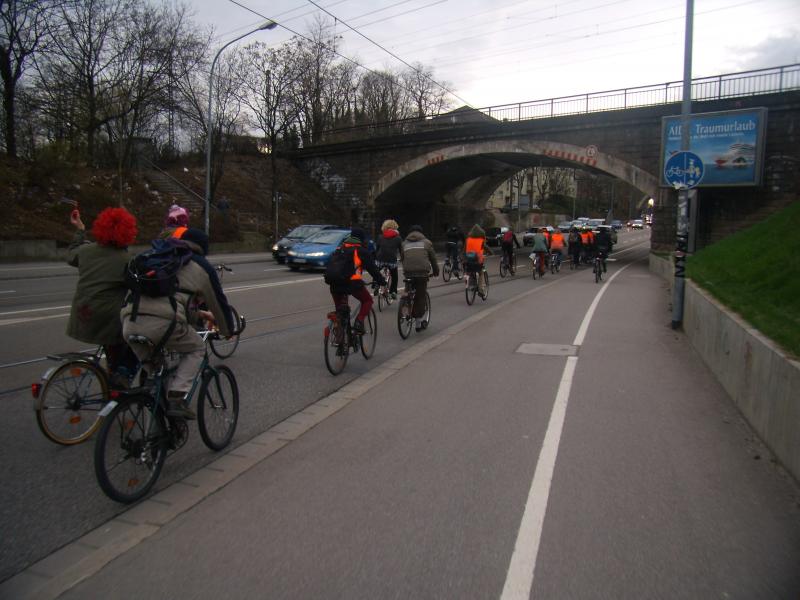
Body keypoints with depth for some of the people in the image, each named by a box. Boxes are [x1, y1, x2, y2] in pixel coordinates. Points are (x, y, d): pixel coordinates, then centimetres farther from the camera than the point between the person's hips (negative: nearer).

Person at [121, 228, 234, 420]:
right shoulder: (201, 267, 16)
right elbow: (218, 301, 23)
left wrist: (199, 314, 55)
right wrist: (227, 330, 41)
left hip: (130, 322, 6)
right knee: (196, 349, 19)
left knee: (150, 363, 30)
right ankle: (176, 399, 4)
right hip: (162, 323, -5)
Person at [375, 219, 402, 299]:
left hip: (380, 260, 1)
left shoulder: (380, 237, 11)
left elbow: (376, 249, 11)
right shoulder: (398, 238, 6)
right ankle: (393, 291, 10)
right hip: (392, 260, -1)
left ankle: (376, 286, 6)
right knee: (394, 276, 18)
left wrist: (374, 259, 19)